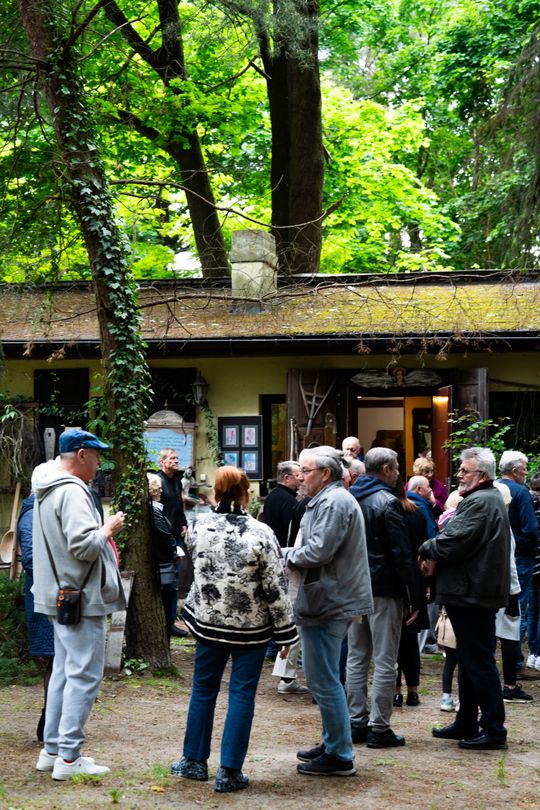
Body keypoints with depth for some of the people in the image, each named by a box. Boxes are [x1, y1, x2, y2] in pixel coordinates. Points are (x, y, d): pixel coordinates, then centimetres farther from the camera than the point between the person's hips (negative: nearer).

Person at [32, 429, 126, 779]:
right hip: (82, 598, -11)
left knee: (64, 671, 17)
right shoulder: (72, 491, -19)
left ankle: (52, 749, 23)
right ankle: (69, 758, -3)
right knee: (84, 675, -5)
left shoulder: (46, 489, 14)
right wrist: (108, 529, -11)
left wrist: (101, 530, 13)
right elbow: (83, 545, -27)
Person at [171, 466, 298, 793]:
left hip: (209, 621, 3)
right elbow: (276, 588, -14)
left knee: (204, 689, 17)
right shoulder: (260, 533, -18)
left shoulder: (199, 526, -7)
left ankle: (194, 760, 26)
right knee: (242, 695, 5)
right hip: (252, 627, -3)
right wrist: (285, 631, -5)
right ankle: (230, 771, 7)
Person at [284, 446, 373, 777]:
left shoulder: (334, 502, -17)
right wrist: (292, 554, 3)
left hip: (328, 603, -11)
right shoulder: (328, 499, 17)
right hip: (330, 601, 11)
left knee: (324, 680, -4)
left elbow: (318, 551, -25)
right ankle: (333, 744, 30)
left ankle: (339, 755, 4)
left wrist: (287, 556, -9)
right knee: (326, 678, 19)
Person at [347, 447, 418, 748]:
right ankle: (379, 728, 1)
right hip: (385, 590, -7)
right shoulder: (388, 502, -13)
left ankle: (357, 723, 16)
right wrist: (413, 598, -10)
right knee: (385, 661, -1)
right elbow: (402, 554, -15)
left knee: (356, 658, 12)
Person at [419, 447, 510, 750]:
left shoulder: (481, 502, -17)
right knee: (470, 660, 17)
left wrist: (429, 551, -5)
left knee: (479, 662, -5)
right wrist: (435, 555, -1)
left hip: (474, 594, -11)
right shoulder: (486, 498, 18)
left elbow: (457, 541, -23)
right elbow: (459, 538, 17)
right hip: (473, 592, 11)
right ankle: (466, 724, 26)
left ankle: (493, 730, 1)